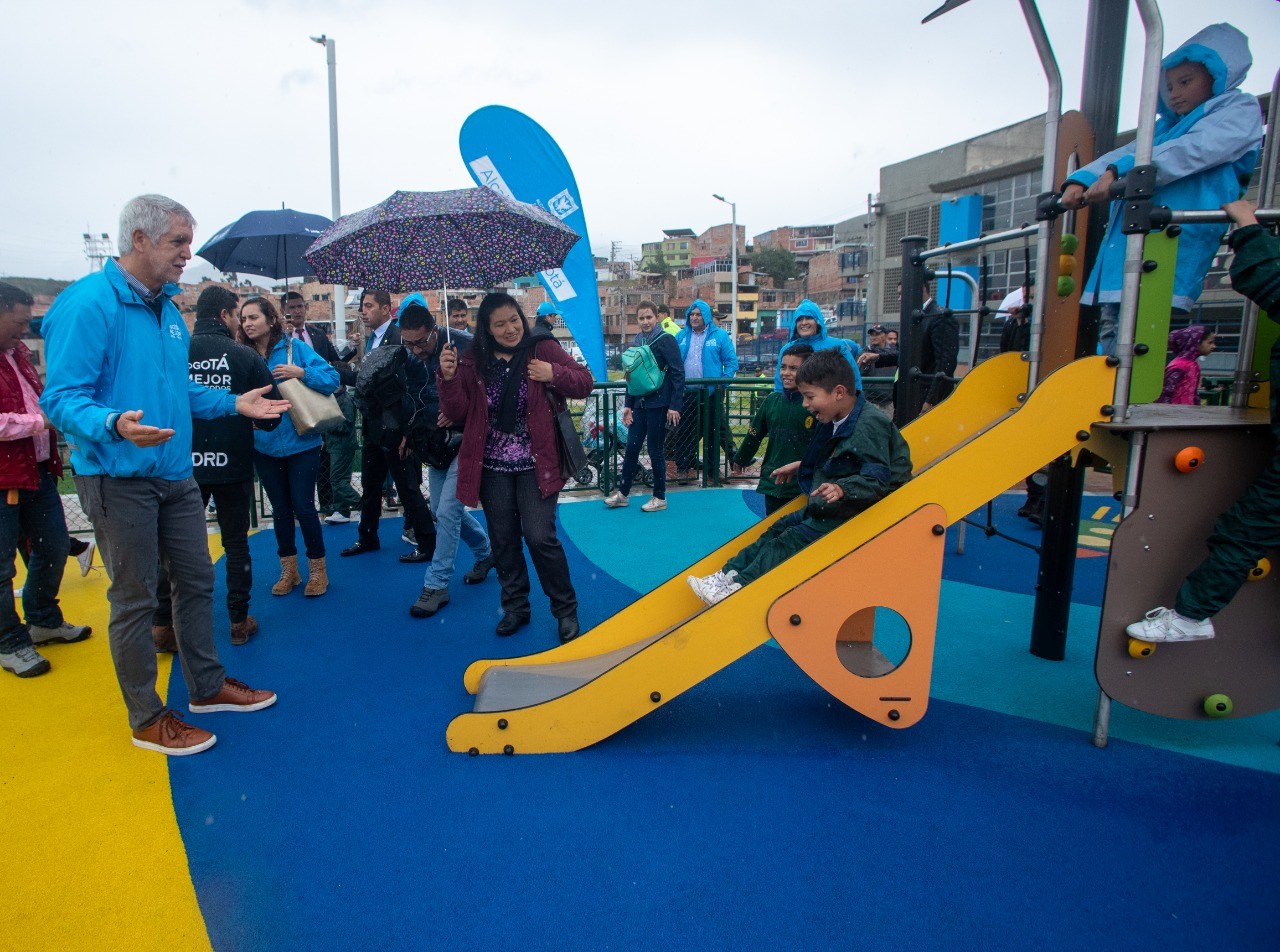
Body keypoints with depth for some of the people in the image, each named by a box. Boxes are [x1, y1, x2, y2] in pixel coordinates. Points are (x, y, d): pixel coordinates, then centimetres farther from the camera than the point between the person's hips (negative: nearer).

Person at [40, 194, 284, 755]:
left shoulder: (167, 308, 11)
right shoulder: (88, 303, -16)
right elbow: (62, 398, -20)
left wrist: (235, 404, 9)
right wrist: (114, 425, -38)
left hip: (175, 474, 8)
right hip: (119, 479, -8)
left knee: (197, 580, 15)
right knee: (134, 599, 3)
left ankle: (207, 686, 33)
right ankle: (147, 719, 20)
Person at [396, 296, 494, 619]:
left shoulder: (462, 345, -16)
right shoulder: (409, 359, 1)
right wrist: (409, 433, 5)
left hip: (465, 439, -7)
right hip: (435, 445, 7)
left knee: (447, 511, -11)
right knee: (443, 510, 13)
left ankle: (436, 585, 0)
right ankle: (486, 552, 36)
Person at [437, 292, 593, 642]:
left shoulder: (543, 349, -4)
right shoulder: (474, 362, 0)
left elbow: (584, 383, -1)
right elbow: (457, 412, -2)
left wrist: (553, 374, -18)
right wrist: (448, 377, -18)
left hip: (535, 465, -3)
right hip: (493, 467, 3)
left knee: (540, 537, -6)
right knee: (504, 541, 11)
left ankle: (566, 610, 13)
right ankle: (515, 607, 28)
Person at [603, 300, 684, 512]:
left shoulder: (666, 340, -7)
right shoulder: (637, 342, 13)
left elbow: (678, 373, -11)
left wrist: (674, 405, -16)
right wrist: (628, 404, 15)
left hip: (659, 404, -6)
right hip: (640, 404, 6)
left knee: (656, 451, 1)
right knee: (631, 448, 7)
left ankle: (660, 497, 14)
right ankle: (622, 493, 17)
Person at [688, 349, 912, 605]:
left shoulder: (870, 425, -23)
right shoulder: (836, 421, 8)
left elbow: (878, 478, -29)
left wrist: (842, 489, -43)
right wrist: (801, 467, 25)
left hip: (852, 514, -10)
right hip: (827, 507, 10)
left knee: (791, 541, -17)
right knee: (780, 527, 4)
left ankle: (739, 585, -18)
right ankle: (730, 572, 1)